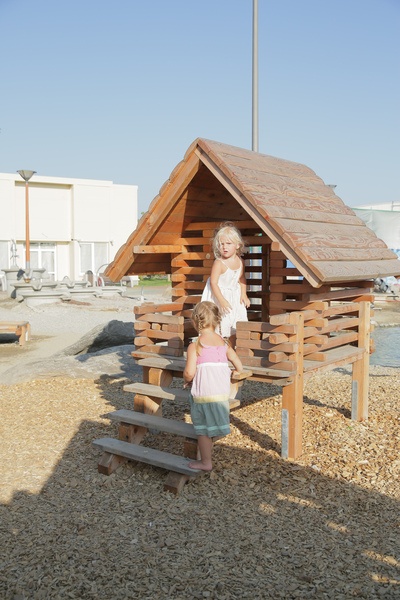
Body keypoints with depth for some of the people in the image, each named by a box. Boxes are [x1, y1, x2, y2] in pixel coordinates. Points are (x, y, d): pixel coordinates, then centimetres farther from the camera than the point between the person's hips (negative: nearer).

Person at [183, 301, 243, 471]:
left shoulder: (195, 346, -10)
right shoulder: (224, 343, 6)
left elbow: (189, 373, -17)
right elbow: (239, 367, 7)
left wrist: (187, 380, 5)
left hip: (203, 393, -5)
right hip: (223, 393, 5)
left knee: (203, 429, 9)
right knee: (214, 426, 18)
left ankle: (206, 462, 19)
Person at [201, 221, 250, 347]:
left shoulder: (240, 261, -5)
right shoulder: (219, 263, -24)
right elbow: (213, 283, -24)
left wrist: (243, 294, 3)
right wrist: (222, 300, -29)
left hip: (234, 296, 6)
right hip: (217, 295, -6)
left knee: (234, 328, 14)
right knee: (218, 328, -5)